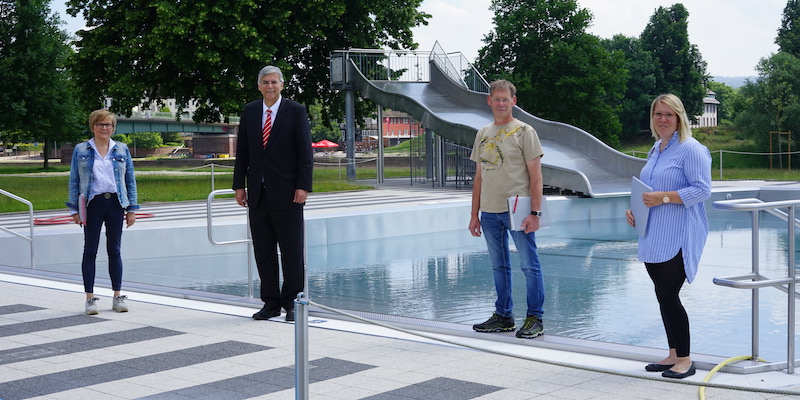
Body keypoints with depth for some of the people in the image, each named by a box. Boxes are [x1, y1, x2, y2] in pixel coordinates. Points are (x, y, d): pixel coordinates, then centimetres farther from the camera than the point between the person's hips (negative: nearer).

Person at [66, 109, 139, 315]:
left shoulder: (122, 150, 8)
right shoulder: (80, 150, 4)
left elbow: (130, 181, 9)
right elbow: (74, 181, 4)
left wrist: (132, 209, 4)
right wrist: (74, 210, -1)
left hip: (115, 203, 1)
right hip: (92, 204, -1)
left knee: (114, 250, 6)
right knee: (90, 251, 2)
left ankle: (117, 297, 13)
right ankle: (90, 298, 6)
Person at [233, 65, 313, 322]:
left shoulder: (295, 111, -1)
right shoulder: (249, 111, 10)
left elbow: (305, 151, -4)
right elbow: (242, 151, 12)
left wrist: (303, 186, -11)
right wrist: (239, 185, 6)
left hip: (286, 193, -4)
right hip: (258, 194, 4)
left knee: (292, 250, 0)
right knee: (263, 251, 7)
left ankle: (291, 303, 10)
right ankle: (270, 302, 15)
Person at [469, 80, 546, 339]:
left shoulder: (524, 132, -2)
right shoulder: (483, 134, 13)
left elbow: (535, 176, -6)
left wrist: (535, 213, -13)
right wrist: (474, 214, 12)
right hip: (489, 211, 6)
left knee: (529, 264, -2)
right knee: (499, 266, 12)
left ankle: (535, 319, 4)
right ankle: (503, 316, 21)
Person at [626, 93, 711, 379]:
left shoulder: (690, 149, -9)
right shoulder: (655, 150, 17)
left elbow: (702, 189, -16)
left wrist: (663, 198, -21)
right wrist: (634, 208, 9)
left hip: (677, 239, -9)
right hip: (653, 239, 9)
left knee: (668, 296, -9)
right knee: (663, 297, 11)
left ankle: (685, 359, 2)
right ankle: (673, 355, 22)